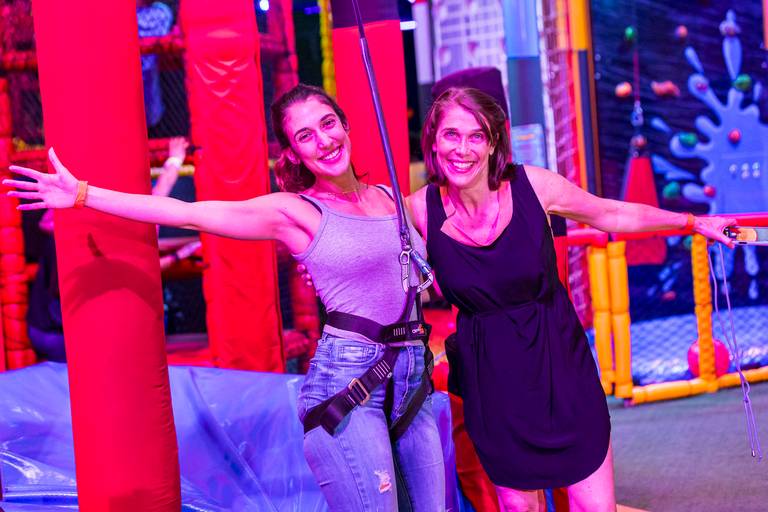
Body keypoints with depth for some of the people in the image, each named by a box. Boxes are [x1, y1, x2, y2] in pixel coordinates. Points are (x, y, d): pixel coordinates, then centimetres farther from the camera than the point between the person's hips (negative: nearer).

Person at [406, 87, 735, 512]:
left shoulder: (532, 185, -11)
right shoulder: (420, 209, -11)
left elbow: (609, 214, 6)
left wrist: (695, 222, 13)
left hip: (560, 364, 0)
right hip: (490, 377, 0)